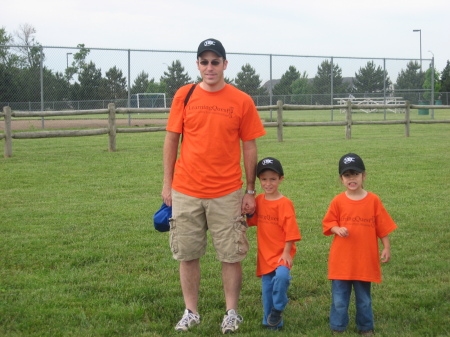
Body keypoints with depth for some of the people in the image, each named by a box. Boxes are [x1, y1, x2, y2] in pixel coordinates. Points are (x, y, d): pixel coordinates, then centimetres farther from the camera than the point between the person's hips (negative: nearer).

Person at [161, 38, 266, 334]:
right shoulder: (184, 96, 2)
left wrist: (250, 191, 1)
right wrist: (167, 184, 3)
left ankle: (232, 313, 18)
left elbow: (250, 148, 2)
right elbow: (171, 140, 6)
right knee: (187, 254, 8)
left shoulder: (242, 101, -1)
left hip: (227, 193, -1)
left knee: (232, 255, 3)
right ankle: (191, 312, 21)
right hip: (185, 192, 1)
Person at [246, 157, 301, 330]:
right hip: (265, 253, 6)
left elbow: (290, 230, -13)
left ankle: (278, 309, -5)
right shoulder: (258, 200, 7)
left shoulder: (284, 203, -11)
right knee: (267, 286, 10)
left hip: (281, 252, -5)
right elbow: (252, 221, 16)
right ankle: (270, 322, 24)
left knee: (282, 276, -29)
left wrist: (286, 253, -15)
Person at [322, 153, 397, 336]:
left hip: (365, 260, 0)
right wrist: (337, 229, -17)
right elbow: (328, 223, 3)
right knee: (339, 299, 6)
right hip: (341, 259, 0)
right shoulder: (338, 201, -5)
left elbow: (382, 226, 2)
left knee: (364, 299, 13)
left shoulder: (373, 200, -4)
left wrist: (386, 248, 1)